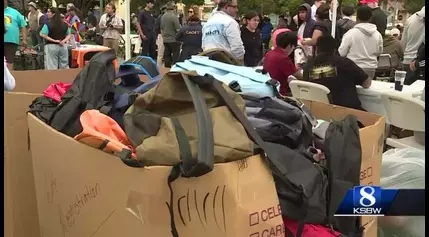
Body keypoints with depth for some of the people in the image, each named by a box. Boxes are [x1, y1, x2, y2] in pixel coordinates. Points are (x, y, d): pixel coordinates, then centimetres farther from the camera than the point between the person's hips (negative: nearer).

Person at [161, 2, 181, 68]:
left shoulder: (163, 16, 6)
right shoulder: (174, 17, -16)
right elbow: (178, 29, -16)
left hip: (165, 40, 7)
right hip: (174, 40, -7)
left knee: (167, 56, 10)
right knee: (175, 56, -1)